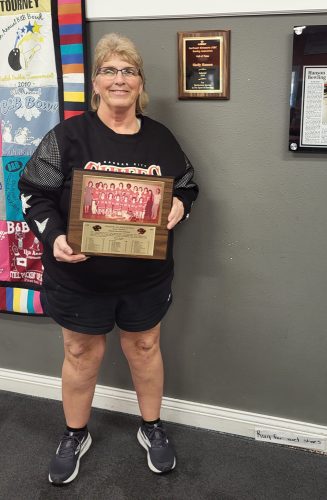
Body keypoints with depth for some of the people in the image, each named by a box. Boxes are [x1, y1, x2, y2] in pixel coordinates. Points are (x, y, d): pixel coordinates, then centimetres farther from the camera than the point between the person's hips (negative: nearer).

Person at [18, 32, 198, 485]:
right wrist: (54, 238, -22)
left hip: (145, 275, 2)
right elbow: (34, 193, -6)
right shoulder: (68, 135, -8)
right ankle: (75, 436, 37)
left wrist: (179, 205, -12)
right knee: (81, 354, 13)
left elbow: (188, 186, 12)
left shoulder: (160, 137, 1)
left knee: (145, 347, 17)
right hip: (79, 274, -2)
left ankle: (152, 428, 40)